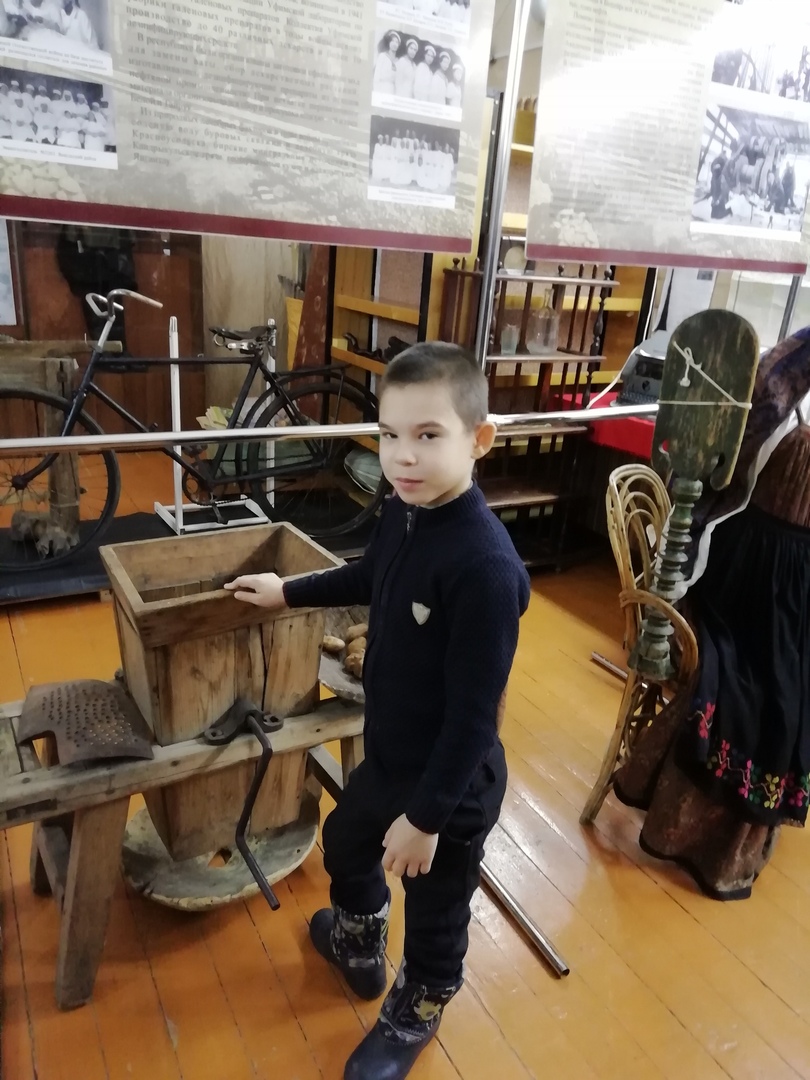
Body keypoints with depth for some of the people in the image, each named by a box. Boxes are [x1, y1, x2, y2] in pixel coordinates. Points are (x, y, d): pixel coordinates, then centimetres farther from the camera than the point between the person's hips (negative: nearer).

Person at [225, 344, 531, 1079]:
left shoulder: (486, 566, -34)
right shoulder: (402, 511, -9)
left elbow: (474, 713, -27)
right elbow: (369, 578, 14)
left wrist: (427, 815, -18)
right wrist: (289, 592, 25)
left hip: (452, 786, -8)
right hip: (387, 756, 8)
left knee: (434, 919, 19)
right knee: (345, 843, 32)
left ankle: (413, 1019, 53)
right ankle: (359, 948, 64)